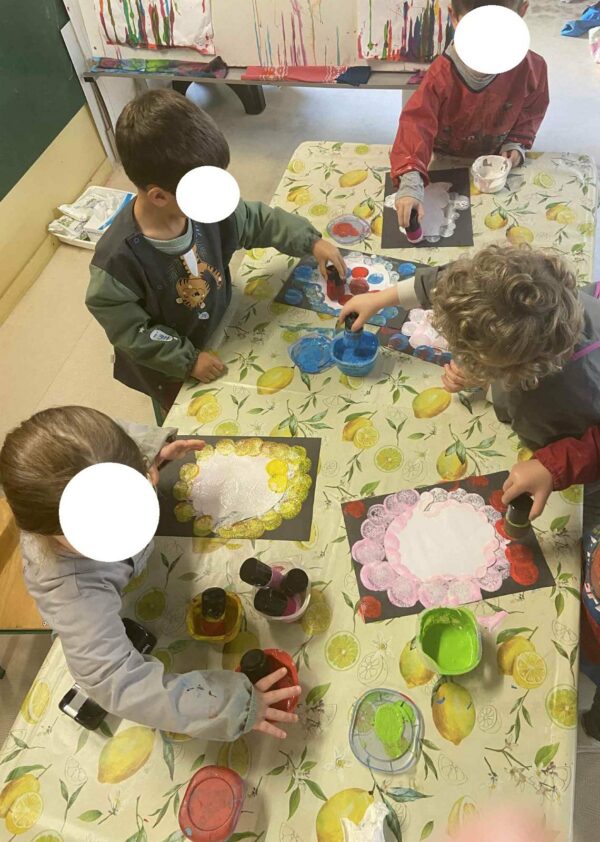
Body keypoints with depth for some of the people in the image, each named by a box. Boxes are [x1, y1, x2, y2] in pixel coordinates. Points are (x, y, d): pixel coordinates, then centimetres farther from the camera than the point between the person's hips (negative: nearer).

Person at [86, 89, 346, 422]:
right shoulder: (119, 258, -37)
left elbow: (258, 220, -3)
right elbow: (129, 330, -25)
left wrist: (311, 241, -11)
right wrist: (188, 359, -22)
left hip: (218, 334, 5)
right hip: (169, 370, -5)